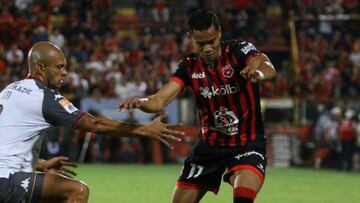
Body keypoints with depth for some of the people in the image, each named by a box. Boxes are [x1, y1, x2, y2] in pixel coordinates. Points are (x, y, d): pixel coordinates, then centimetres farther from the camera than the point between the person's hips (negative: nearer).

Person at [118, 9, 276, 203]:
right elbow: (159, 100, -13)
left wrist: (259, 71, -60)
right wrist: (140, 102, -36)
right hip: (209, 143, 4)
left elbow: (268, 68, -35)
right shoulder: (190, 66, -4)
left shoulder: (238, 50, -15)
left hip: (247, 142, -4)